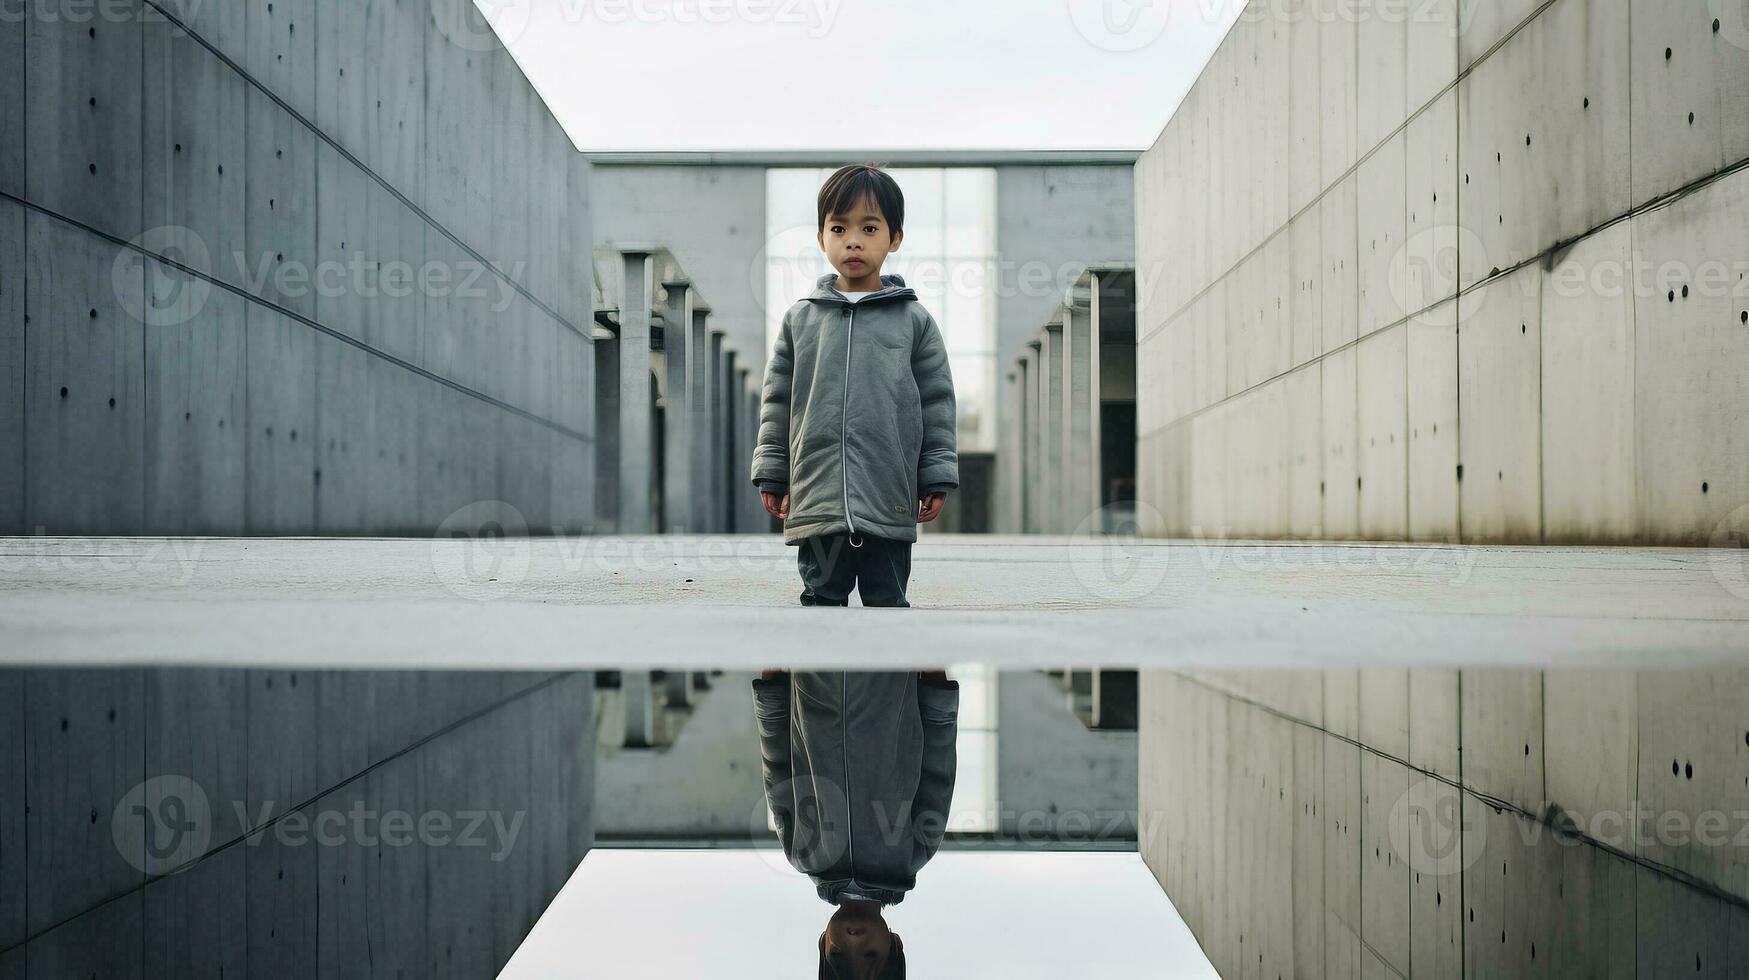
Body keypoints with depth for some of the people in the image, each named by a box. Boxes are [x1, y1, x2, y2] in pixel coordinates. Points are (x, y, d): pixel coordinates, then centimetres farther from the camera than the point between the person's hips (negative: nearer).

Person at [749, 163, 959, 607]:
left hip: (889, 502, -1)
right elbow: (778, 400, 11)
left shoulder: (914, 321, 4)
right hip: (816, 499, 1)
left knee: (887, 600, 8)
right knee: (822, 596, 8)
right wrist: (772, 475, 7)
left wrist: (937, 479, 2)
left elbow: (936, 402, 5)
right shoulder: (800, 319, 7)